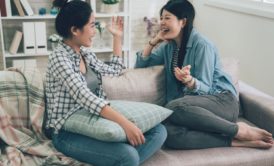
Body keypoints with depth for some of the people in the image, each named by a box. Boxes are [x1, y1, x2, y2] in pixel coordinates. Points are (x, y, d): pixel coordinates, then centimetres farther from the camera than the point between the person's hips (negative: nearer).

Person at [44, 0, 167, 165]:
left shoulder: (86, 53, 11)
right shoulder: (60, 58, -15)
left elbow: (114, 70, 27)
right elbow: (84, 96, -30)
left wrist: (118, 38, 24)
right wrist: (124, 122, -39)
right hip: (68, 133, -9)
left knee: (159, 131, -8)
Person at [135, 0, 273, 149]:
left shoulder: (201, 45, -9)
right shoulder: (168, 46, 11)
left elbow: (204, 88, -12)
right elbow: (140, 65, 14)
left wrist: (189, 80, -34)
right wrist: (153, 41, 3)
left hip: (221, 100, -5)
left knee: (173, 107, -37)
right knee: (170, 133, -32)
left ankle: (238, 130, -21)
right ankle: (234, 141, -24)